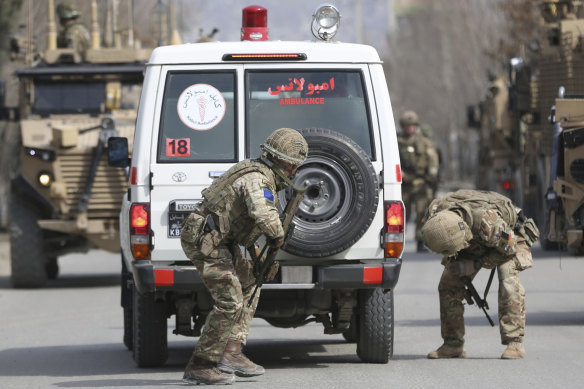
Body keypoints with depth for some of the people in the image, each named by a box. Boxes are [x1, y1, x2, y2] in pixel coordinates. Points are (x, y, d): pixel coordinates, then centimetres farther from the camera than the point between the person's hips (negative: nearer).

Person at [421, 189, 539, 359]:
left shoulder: (487, 220, -46)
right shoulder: (435, 212, -30)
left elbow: (508, 248, -27)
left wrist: (474, 266, -27)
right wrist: (451, 260, -14)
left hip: (509, 238, -5)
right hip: (474, 242, 5)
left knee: (508, 283, -26)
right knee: (448, 284, -6)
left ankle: (514, 343, -20)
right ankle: (453, 344, 1)